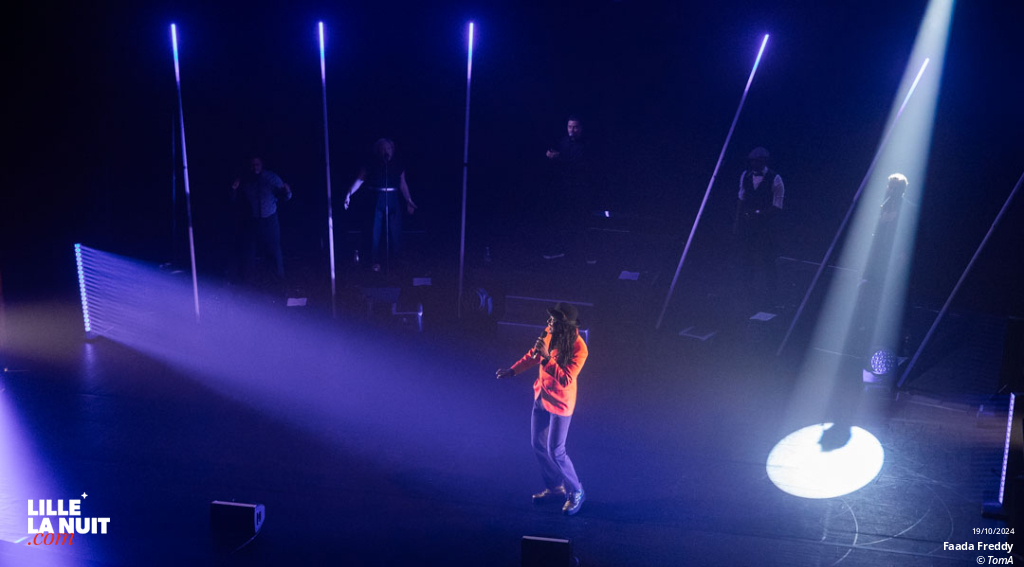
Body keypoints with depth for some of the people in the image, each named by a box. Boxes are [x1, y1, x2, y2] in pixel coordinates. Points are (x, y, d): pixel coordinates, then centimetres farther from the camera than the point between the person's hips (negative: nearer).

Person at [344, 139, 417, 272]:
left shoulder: (397, 165, 4)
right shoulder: (372, 165, -5)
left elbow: (403, 184, 13)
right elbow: (359, 180, -9)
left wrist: (409, 201, 13)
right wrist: (349, 194, -21)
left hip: (392, 201, 3)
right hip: (376, 200, -3)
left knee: (394, 231, 2)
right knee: (375, 231, 0)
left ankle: (391, 257, 24)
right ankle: (375, 262, 13)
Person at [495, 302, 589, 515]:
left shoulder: (578, 348, -28)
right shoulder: (550, 333, -10)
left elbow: (565, 380, -30)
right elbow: (534, 354, 9)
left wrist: (547, 358, -35)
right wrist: (512, 371, 8)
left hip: (560, 402, -7)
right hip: (541, 396, 7)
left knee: (555, 451, -2)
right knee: (539, 444, 16)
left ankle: (576, 492, 20)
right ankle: (554, 486, 36)